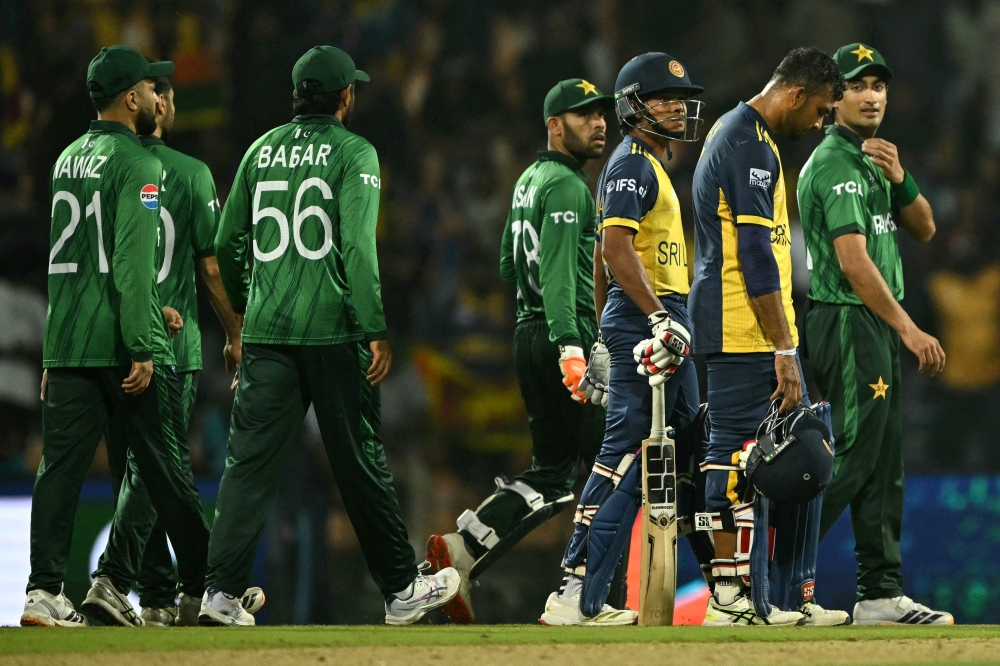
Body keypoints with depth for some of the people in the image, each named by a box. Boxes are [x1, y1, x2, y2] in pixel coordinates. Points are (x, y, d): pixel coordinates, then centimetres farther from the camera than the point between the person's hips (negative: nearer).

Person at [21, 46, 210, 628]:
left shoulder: (68, 160, 16)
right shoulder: (136, 163, -9)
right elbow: (132, 263, -17)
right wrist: (142, 349, -19)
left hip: (66, 340, 7)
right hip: (121, 341, -7)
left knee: (63, 464, 0)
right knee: (162, 467, 2)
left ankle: (46, 590, -10)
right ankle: (206, 587, 12)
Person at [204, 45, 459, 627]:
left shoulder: (262, 150, 12)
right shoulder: (353, 153, -3)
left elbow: (229, 242, 14)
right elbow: (357, 247, -13)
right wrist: (376, 331, -13)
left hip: (266, 333, 4)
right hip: (330, 329, -4)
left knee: (251, 459, 0)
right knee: (361, 461, 4)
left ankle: (223, 592, -11)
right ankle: (402, 590, 14)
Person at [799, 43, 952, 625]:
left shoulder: (873, 161, 18)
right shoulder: (835, 163, -13)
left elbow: (924, 228, 16)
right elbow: (853, 259, -21)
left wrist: (898, 179, -4)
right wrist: (908, 329, -24)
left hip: (878, 325, 10)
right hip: (847, 321, -10)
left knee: (885, 463, 8)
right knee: (855, 453, -13)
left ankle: (882, 593, 8)